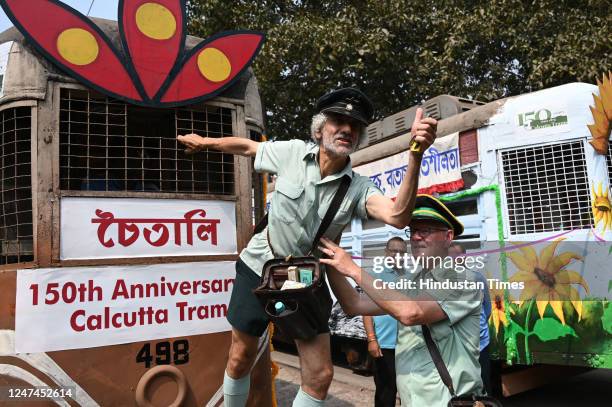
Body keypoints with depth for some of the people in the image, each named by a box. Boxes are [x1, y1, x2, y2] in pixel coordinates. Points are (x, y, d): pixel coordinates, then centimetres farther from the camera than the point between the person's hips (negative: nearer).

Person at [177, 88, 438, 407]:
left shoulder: (358, 187, -15)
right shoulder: (292, 152, -12)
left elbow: (398, 216, -33)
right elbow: (246, 146, 6)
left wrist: (415, 153, -45)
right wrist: (204, 142, 19)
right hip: (260, 268, 0)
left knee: (320, 375, 1)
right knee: (240, 359, 12)